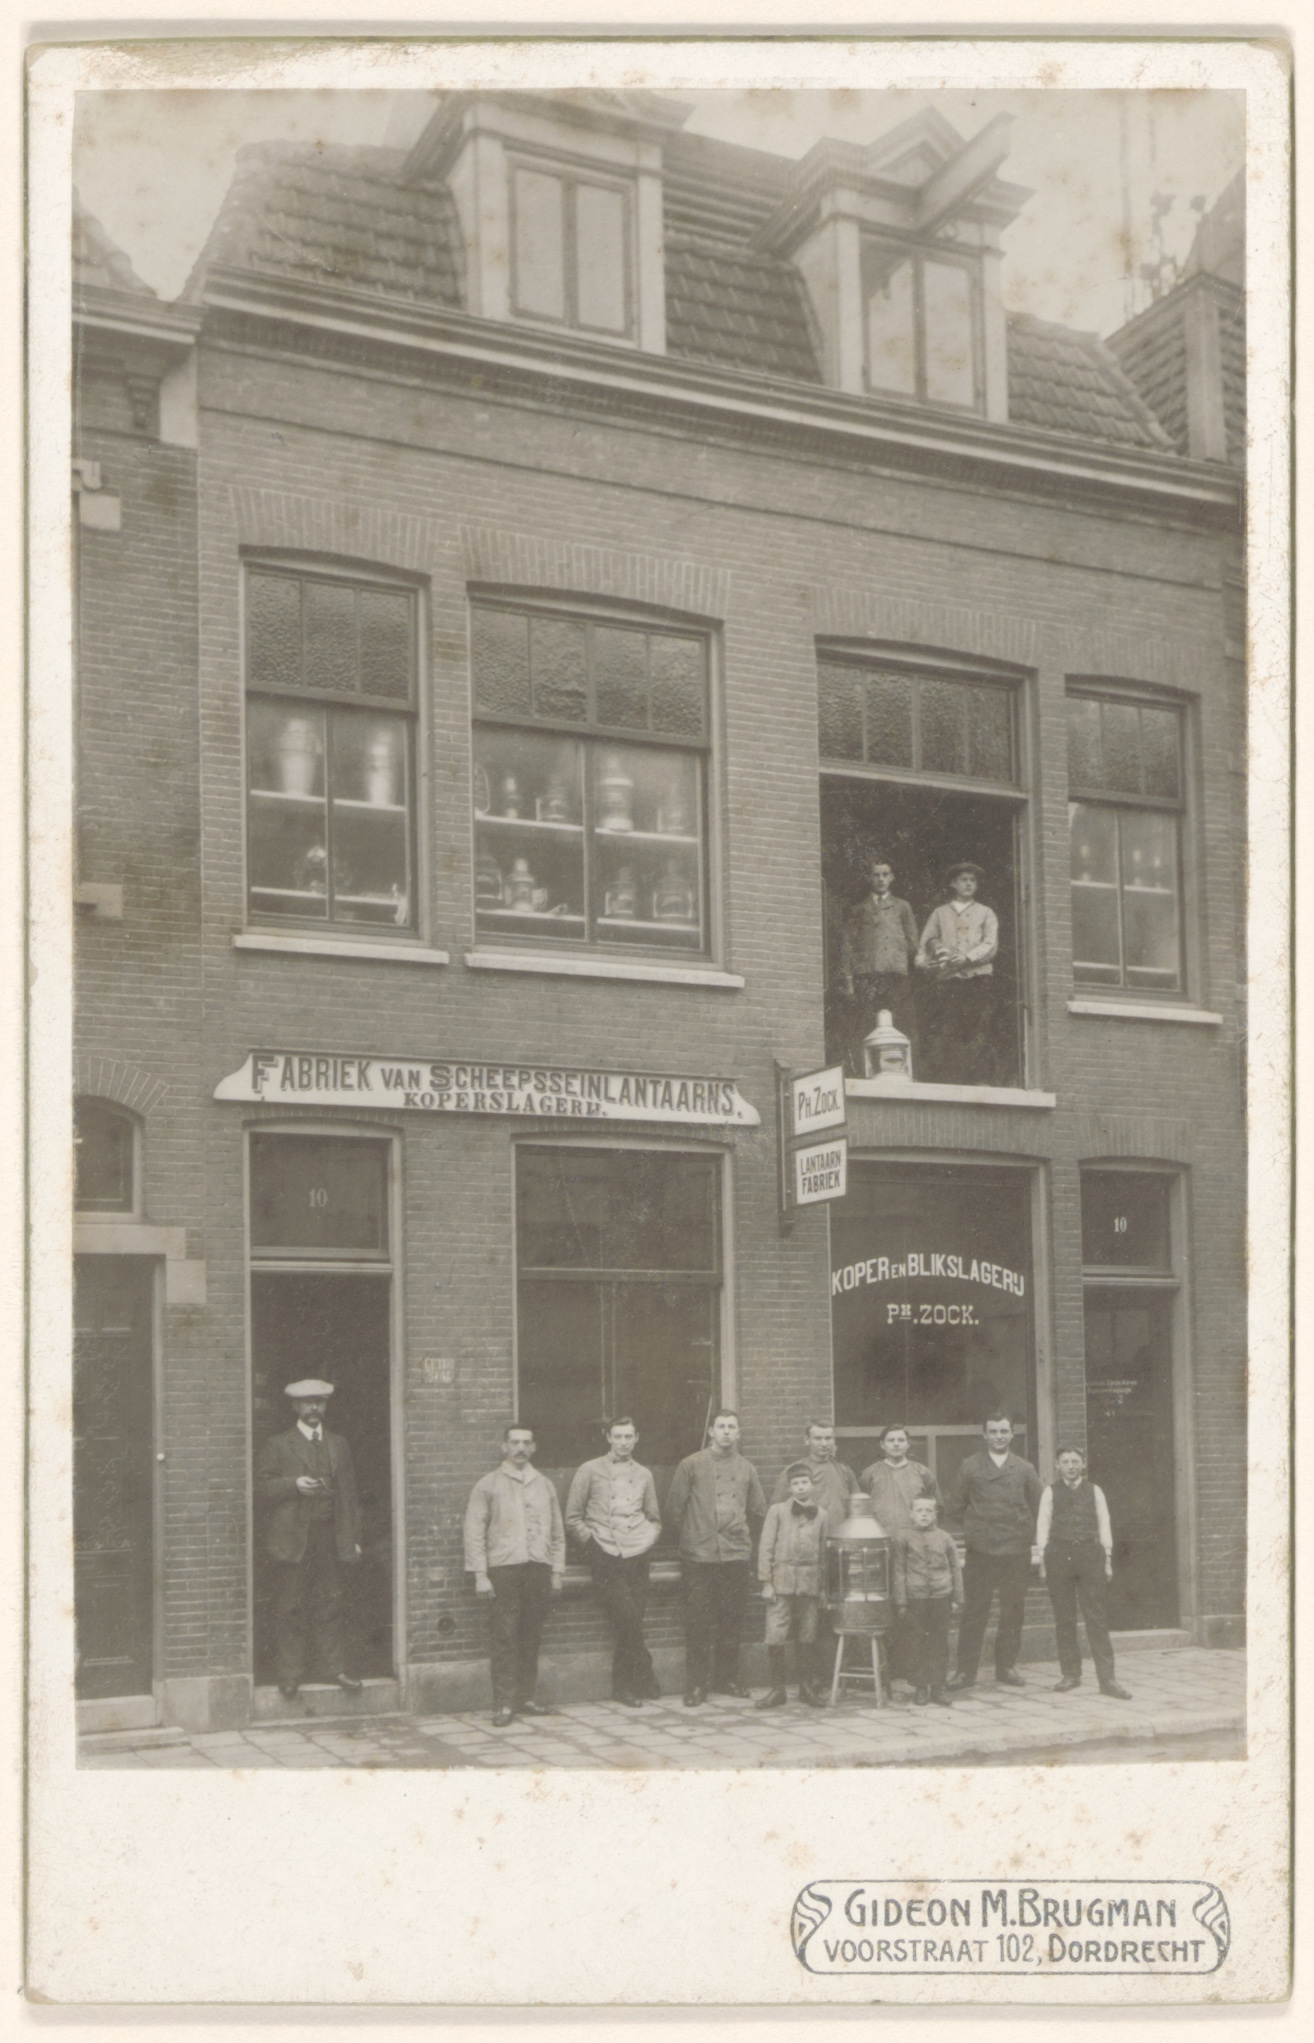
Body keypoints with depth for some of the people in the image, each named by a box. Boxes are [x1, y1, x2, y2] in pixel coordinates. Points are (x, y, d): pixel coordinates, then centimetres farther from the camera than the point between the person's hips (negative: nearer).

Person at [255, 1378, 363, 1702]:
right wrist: (294, 1485, -17)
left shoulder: (338, 1445, 16)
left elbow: (349, 1493, 14)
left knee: (329, 1604, 4)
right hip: (292, 1538, -3)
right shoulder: (277, 1445, 5)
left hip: (330, 1538, 3)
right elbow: (262, 1486, -1)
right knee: (290, 1608, -1)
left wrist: (353, 1537, 9)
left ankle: (331, 1665, 12)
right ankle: (290, 1672, 4)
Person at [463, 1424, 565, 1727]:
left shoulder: (544, 1485, 17)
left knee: (532, 1637, 5)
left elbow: (557, 1532, 20)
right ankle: (503, 1703, -6)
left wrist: (556, 1571, 13)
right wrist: (480, 1574, -6)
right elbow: (474, 1532, 1)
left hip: (538, 1568, 4)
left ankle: (526, 1698, 12)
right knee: (504, 1636, -8)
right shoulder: (488, 1485, 5)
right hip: (504, 1568, -4)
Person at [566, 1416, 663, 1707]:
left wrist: (647, 1539, 8)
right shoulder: (590, 1471, 5)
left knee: (628, 1623, -1)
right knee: (627, 1618, -15)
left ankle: (622, 1687, 11)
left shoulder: (643, 1475, 16)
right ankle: (645, 1680, -2)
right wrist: (594, 1540, -3)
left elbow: (655, 1520, 25)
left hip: (637, 1556, 3)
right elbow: (573, 1519, 6)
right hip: (605, 1559, -3)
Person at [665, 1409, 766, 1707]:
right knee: (698, 1622, -4)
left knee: (732, 1620, 5)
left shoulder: (746, 1469, 12)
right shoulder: (692, 1465, 2)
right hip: (699, 1558, -3)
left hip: (737, 1556, 3)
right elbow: (674, 1509, 5)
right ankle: (695, 1685, 2)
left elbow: (759, 1511, 21)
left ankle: (726, 1679, 17)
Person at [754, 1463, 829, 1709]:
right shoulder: (777, 1511, 4)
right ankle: (777, 1689, 3)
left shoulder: (820, 1515, 10)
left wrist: (824, 1588, 10)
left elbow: (824, 1551, 14)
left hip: (810, 1583, 2)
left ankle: (808, 1687, 19)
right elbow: (765, 1547, 2)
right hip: (782, 1583, -2)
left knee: (807, 1638, 6)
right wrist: (766, 1583, -5)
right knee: (775, 1637, -7)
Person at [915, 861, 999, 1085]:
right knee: (945, 1035, -10)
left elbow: (990, 945, 5)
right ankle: (948, 1087, -13)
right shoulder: (940, 913, 23)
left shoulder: (986, 913, 19)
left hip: (978, 977, 0)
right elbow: (926, 942, 14)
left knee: (979, 1034, -11)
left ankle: (981, 1082, -15)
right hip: (946, 981, 1)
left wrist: (966, 958, -12)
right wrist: (925, 963, -8)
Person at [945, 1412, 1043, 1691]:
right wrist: (973, 1529, 7)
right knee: (974, 1611, -4)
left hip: (1016, 1550, 1)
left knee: (1013, 1611, 4)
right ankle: (966, 1671, 1)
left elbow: (1038, 1507, 14)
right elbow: (955, 1506, 11)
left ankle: (1006, 1666, 16)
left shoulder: (1024, 1469, 9)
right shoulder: (970, 1467, 7)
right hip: (980, 1550, -1)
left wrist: (1029, 1537, 7)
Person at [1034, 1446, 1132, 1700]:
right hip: (1059, 1553, 0)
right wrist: (1042, 1560, 2)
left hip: (1089, 1553, 0)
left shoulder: (1094, 1491, 13)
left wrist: (1107, 1558, 5)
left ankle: (1107, 1678, -6)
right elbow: (1043, 1525, 9)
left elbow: (1104, 1524, 12)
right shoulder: (1051, 1492, 11)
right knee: (1064, 1618, 4)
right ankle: (1070, 1673, 14)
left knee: (1097, 1617, -5)